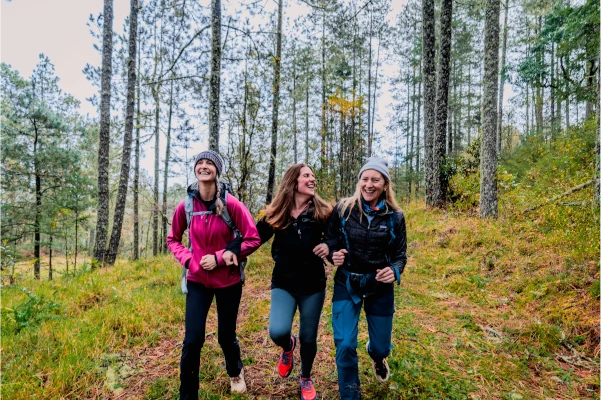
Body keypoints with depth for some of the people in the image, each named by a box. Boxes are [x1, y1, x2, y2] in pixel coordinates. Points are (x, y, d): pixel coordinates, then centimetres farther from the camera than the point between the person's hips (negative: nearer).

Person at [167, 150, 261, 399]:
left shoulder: (231, 204, -16)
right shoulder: (186, 206, -8)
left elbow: (254, 239, -13)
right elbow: (172, 239, 8)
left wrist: (219, 257, -18)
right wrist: (188, 259, -10)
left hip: (228, 281, -1)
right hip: (197, 281, 1)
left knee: (226, 336, 14)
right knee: (193, 340, -2)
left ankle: (235, 373, 48)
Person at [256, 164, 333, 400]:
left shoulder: (322, 212, -6)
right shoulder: (276, 214, -6)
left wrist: (329, 246, -16)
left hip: (313, 285, 1)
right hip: (283, 284, 0)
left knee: (308, 337, 11)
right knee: (277, 331, -19)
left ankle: (306, 379, 43)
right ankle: (287, 347, 22)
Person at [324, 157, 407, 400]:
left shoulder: (395, 216, -6)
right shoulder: (343, 209, -9)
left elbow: (400, 254, 0)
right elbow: (329, 241, 1)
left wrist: (395, 271, -21)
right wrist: (333, 255, -21)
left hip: (380, 287, 1)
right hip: (346, 285, -1)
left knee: (381, 346, 15)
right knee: (345, 345, -7)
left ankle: (377, 358, 57)